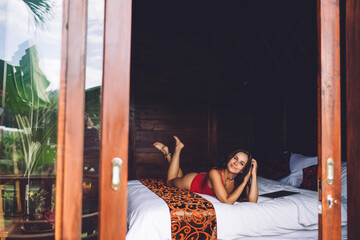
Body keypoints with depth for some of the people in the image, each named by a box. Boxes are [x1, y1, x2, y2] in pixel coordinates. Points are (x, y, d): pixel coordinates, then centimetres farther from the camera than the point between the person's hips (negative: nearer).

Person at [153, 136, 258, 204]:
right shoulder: (214, 173, -46)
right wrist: (245, 182, -49)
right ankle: (178, 149, 33)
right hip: (190, 181, -4)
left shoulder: (241, 180, -32)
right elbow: (227, 201, -50)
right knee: (170, 181, 29)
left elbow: (252, 201, -41)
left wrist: (254, 175, -47)